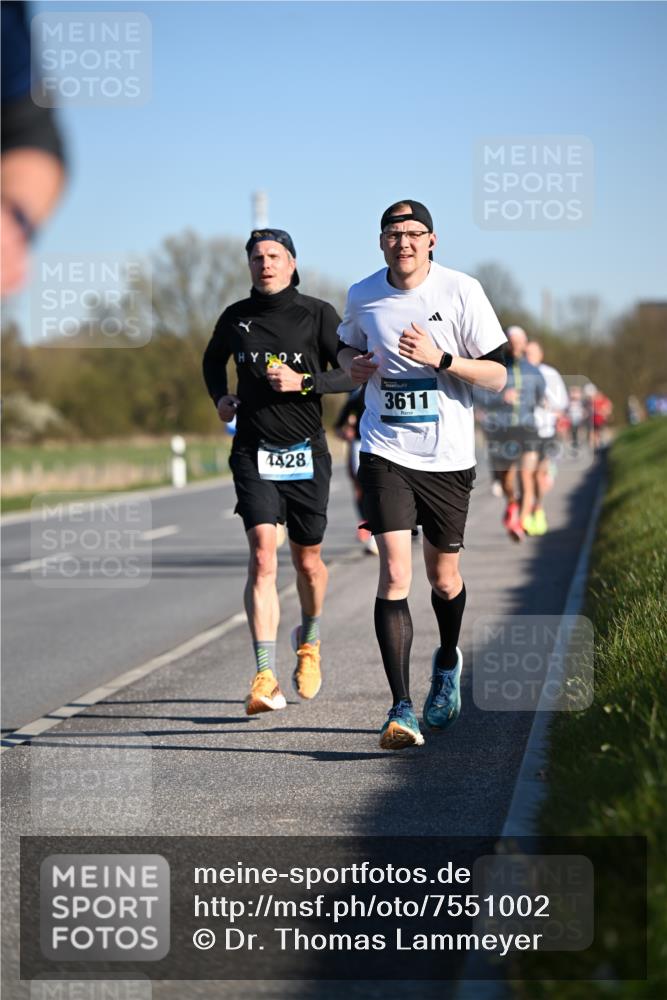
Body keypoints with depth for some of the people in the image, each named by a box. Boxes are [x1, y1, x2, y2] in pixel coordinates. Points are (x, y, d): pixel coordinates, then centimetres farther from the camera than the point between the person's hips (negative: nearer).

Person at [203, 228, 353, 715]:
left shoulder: (318, 314, -2)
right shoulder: (236, 318, 6)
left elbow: (354, 373, -5)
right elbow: (213, 359, 27)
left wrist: (303, 382, -18)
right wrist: (219, 396, 10)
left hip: (306, 454, 0)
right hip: (253, 453, 0)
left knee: (308, 561, 11)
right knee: (263, 555, -15)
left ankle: (309, 639, 43)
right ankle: (266, 677, -20)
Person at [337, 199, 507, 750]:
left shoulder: (462, 291, -7)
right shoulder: (363, 296, 1)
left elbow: (497, 376, -6)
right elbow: (347, 347, 22)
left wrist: (440, 358, -21)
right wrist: (355, 366, -1)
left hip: (448, 456, 0)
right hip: (386, 452, 0)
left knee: (443, 577, 13)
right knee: (395, 574, -13)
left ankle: (448, 661, 45)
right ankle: (402, 711, -14)